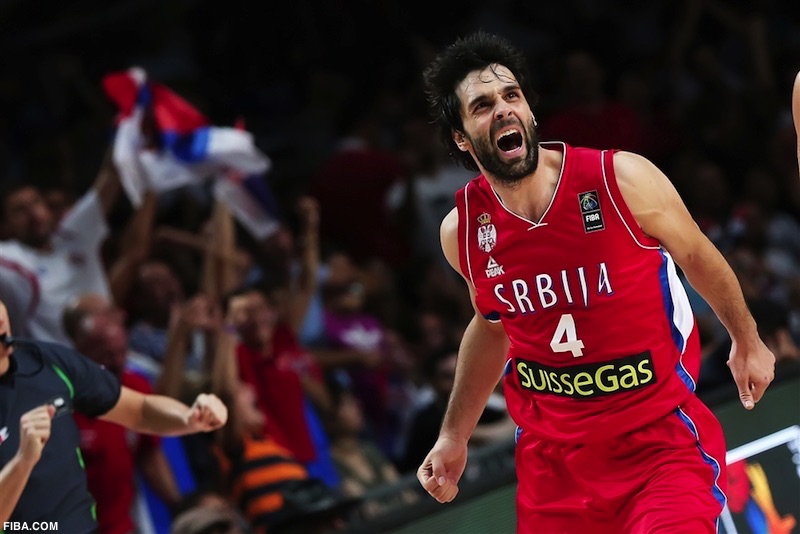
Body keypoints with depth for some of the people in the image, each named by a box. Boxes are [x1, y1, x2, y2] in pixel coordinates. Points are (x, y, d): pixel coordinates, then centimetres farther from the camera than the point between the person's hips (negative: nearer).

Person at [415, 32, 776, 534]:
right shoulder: (462, 231, -4)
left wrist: (747, 339, 18)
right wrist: (455, 437, 19)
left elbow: (697, 256, 5)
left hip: (662, 436, -3)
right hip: (551, 451, 3)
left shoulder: (623, 180, -14)